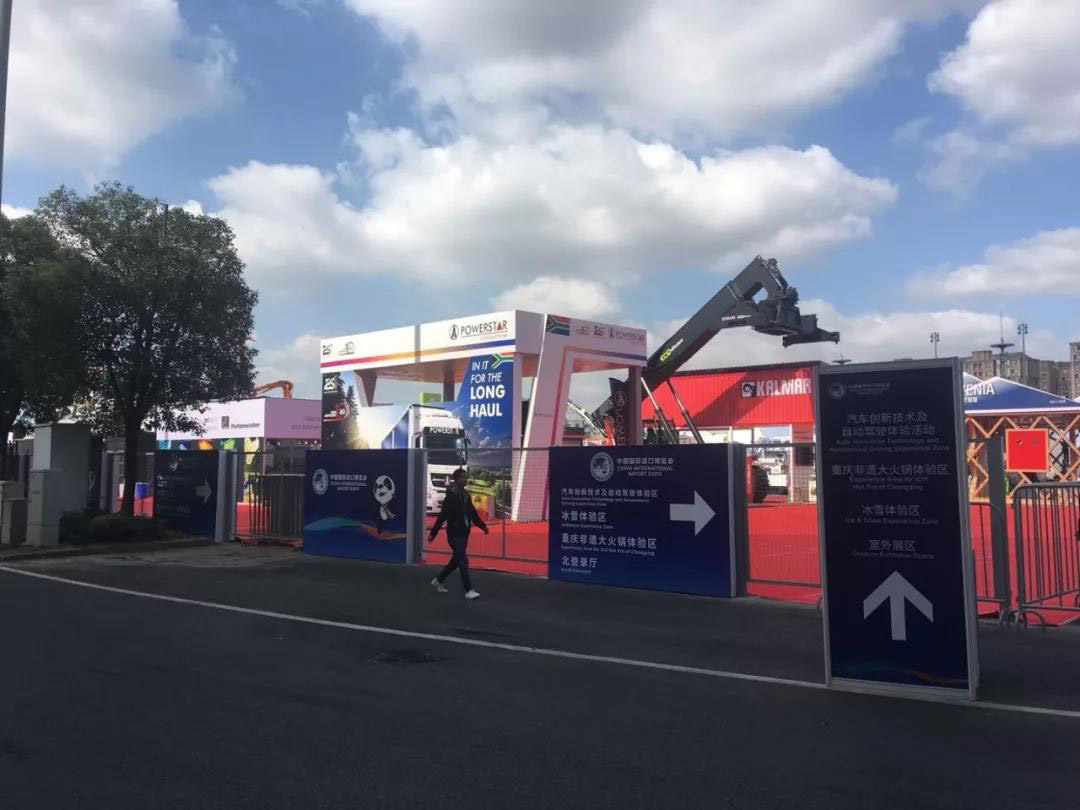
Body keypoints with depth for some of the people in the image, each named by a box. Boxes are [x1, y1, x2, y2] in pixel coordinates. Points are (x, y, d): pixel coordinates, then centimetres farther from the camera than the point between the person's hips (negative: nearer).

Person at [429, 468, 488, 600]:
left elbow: (472, 513, 15)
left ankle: (438, 581, 33)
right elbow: (442, 516, -17)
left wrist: (482, 526, 6)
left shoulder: (465, 495, 10)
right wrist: (433, 533, -18)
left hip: (464, 534, 8)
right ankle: (468, 591, -6)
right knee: (463, 561, -10)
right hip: (454, 534, -8)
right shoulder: (451, 496, -13)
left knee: (456, 560, 16)